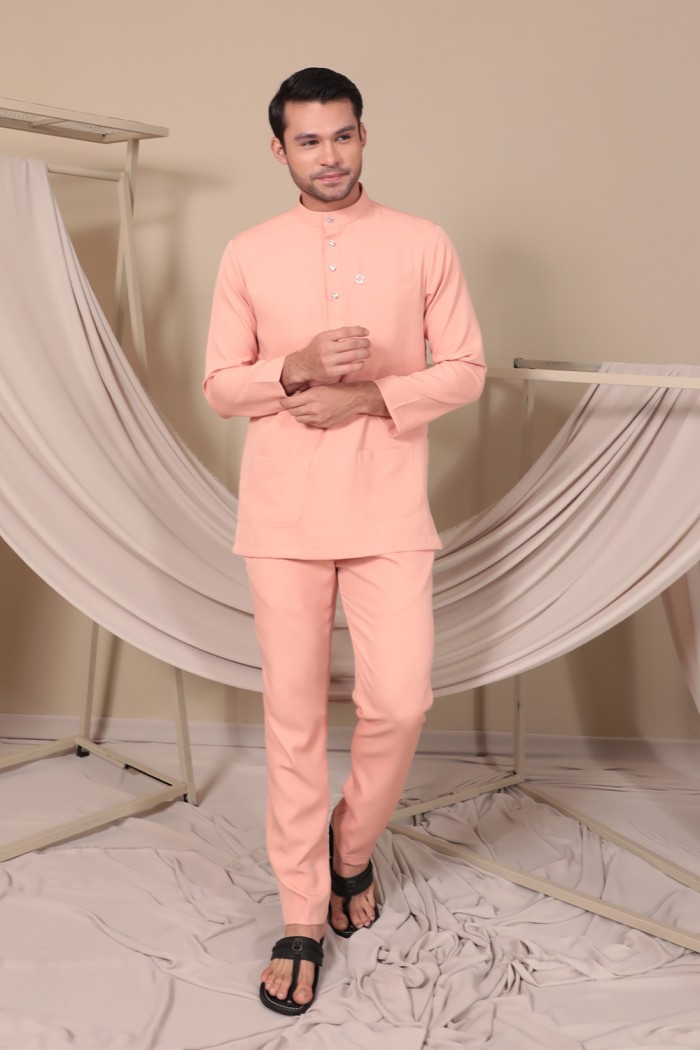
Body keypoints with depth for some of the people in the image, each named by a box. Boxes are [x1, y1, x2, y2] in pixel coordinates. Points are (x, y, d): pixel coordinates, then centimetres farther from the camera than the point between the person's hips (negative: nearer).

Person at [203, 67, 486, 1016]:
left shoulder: (423, 245, 4)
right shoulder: (248, 254, 6)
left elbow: (465, 369, 3)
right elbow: (219, 385, 6)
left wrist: (369, 397, -12)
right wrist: (298, 371, -14)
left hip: (388, 514, 0)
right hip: (283, 515, 1)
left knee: (399, 703, -4)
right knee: (294, 716, 4)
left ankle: (352, 849, 28)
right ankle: (304, 917, 19)